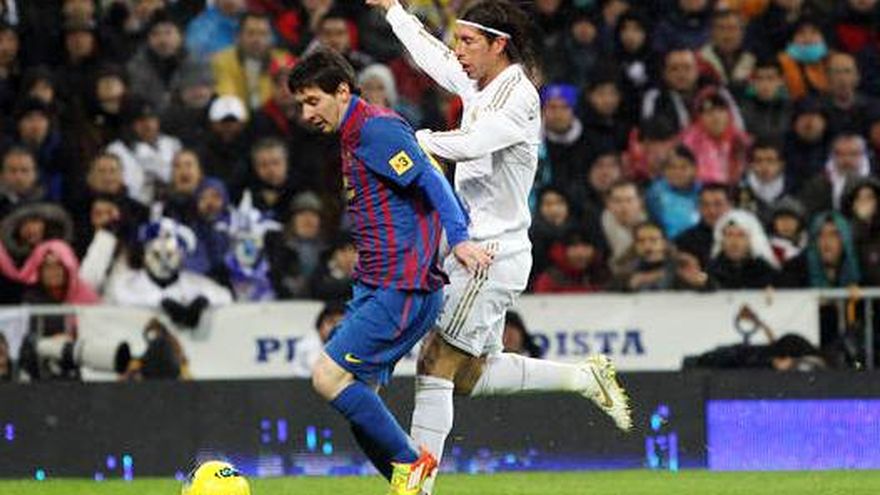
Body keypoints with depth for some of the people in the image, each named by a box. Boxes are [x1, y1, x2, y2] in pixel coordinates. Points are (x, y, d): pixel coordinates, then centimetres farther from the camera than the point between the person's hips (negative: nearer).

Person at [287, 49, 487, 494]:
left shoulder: (376, 129, -11)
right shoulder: (353, 137, 20)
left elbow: (430, 179, -21)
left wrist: (459, 239, -33)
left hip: (399, 290, -10)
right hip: (374, 286, 10)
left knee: (330, 377, -16)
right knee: (356, 397, 5)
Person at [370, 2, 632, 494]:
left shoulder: (518, 96, -15)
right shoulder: (480, 84, 11)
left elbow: (473, 144, -31)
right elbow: (430, 52, 29)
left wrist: (422, 139, -18)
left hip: (491, 255, -9)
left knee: (437, 367, -12)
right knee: (474, 374, 13)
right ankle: (586, 377, 21)